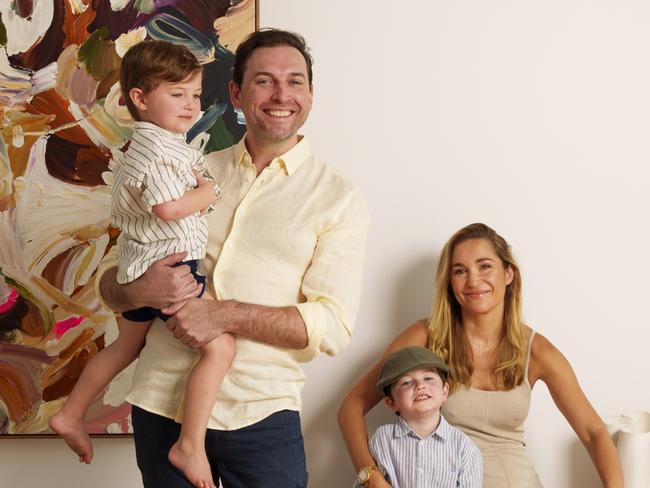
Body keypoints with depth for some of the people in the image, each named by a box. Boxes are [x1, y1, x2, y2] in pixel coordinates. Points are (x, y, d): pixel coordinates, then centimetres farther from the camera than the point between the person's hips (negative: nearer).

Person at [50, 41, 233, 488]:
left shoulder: (174, 145, 16)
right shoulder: (156, 149, -17)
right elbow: (168, 207, -27)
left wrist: (198, 181, 7)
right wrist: (208, 192, -13)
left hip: (141, 267, 11)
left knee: (128, 346, 26)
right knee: (219, 346, -15)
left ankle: (71, 415, 37)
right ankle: (190, 446, -12)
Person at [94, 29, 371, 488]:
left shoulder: (339, 199, -1)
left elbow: (333, 326, -10)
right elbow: (110, 274, 10)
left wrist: (227, 315, -19)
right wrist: (140, 291, -13)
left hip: (261, 412, -2)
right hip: (160, 401, 3)